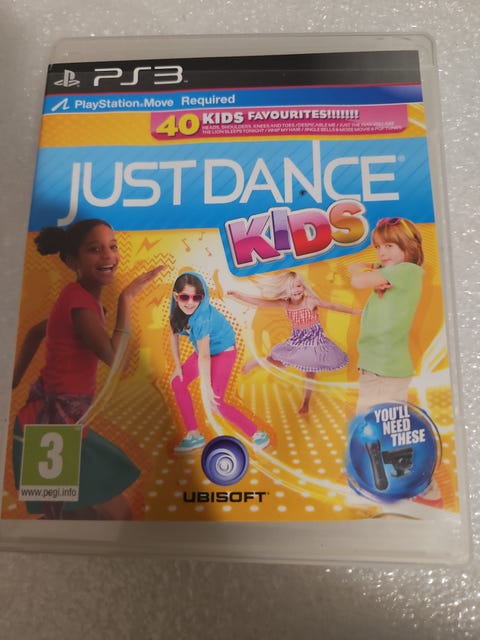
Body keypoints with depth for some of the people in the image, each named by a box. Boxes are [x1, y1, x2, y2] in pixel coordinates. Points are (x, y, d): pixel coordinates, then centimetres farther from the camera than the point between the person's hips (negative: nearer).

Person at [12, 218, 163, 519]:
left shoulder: (80, 297, 9)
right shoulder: (79, 299, -20)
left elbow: (36, 332, 19)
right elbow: (115, 358, -27)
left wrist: (16, 378, 18)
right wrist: (127, 298, -23)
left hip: (62, 419, 9)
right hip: (54, 423, -9)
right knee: (117, 514, 3)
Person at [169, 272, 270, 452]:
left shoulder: (202, 318, -36)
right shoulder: (177, 309, -15)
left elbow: (204, 356, -35)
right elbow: (174, 334, -2)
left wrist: (206, 387, -31)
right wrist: (178, 366, 0)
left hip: (223, 352, -8)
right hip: (204, 351, 8)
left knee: (215, 403, -13)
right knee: (178, 383, 7)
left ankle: (258, 435, 2)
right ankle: (194, 436, 18)